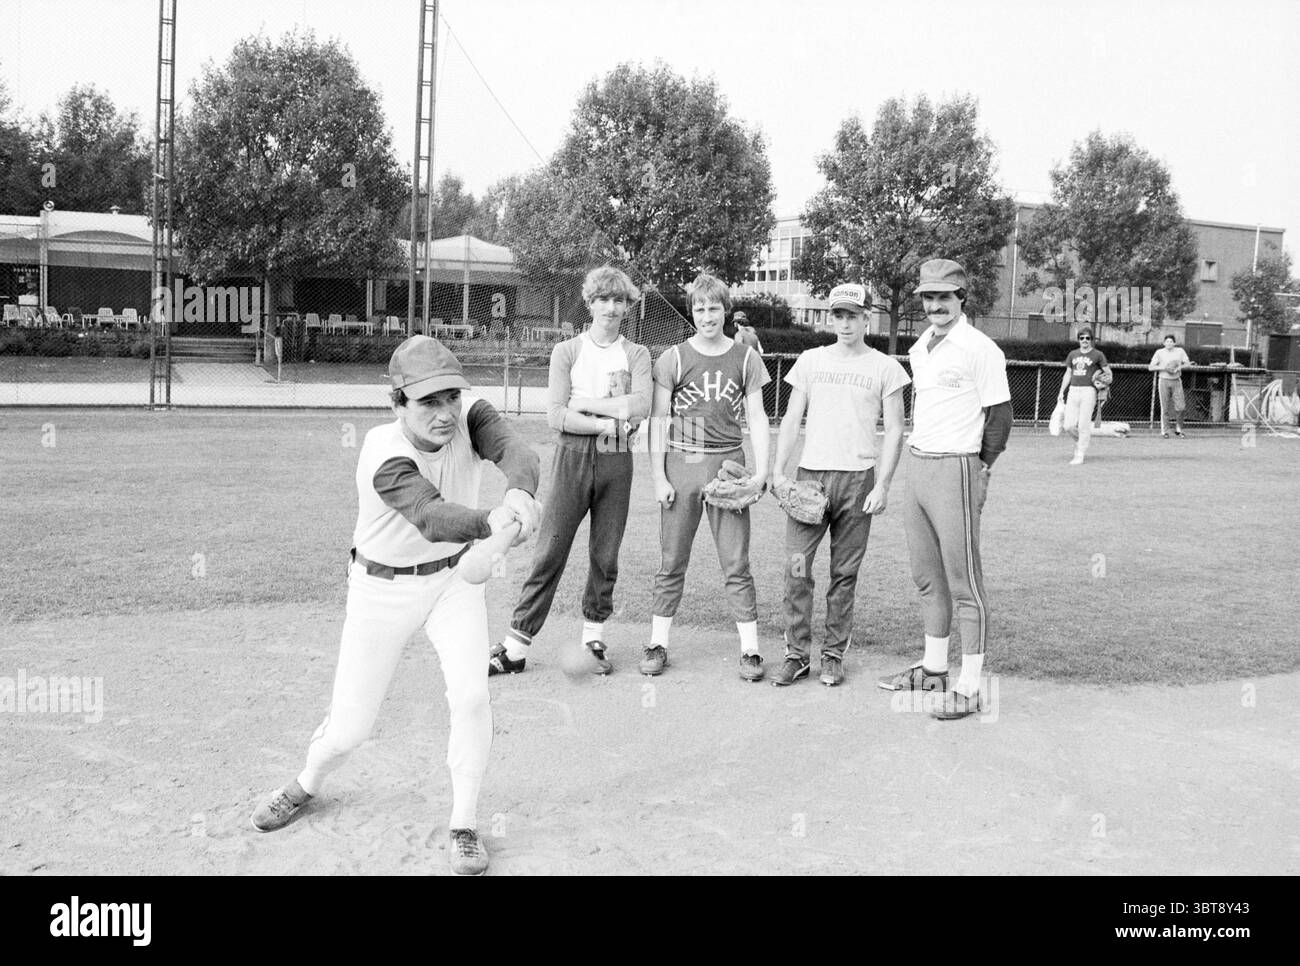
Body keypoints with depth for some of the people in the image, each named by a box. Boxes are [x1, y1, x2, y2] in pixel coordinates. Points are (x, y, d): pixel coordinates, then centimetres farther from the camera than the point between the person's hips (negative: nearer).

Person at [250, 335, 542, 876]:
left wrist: (520, 494, -61)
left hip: (455, 576, 3)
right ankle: (307, 785, 39)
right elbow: (432, 517, -49)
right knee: (350, 724, 4)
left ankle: (463, 826, 3)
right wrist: (491, 524, -70)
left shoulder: (469, 415, -19)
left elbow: (516, 452, -37)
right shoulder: (384, 457, -32)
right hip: (383, 589, -2)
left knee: (470, 695, -15)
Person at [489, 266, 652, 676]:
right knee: (550, 552, -3)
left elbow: (640, 407, -10)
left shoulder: (636, 355, 7)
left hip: (616, 461, 1)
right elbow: (556, 416, -5)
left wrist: (584, 403, -10)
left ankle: (594, 637, 22)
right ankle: (515, 646, 2)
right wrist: (608, 423, -13)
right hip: (572, 457, -1)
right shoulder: (567, 352, 5)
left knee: (606, 554, 8)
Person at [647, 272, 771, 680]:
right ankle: (658, 644, 15)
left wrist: (761, 470, -3)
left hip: (728, 464, 0)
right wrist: (658, 476, -3)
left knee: (736, 564, 1)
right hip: (681, 464, 0)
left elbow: (757, 418, 7)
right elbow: (658, 420, 3)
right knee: (671, 563, 6)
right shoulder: (674, 358, 3)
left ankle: (750, 650, 7)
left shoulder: (745, 358, 5)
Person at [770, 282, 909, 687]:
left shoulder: (884, 368, 5)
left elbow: (894, 431, 3)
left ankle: (833, 655, 14)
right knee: (796, 566, -5)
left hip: (858, 478, -1)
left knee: (845, 572, 4)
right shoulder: (810, 361, 11)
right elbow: (791, 419, 12)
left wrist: (882, 485, -6)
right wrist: (778, 470, 1)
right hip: (810, 473, 2)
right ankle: (797, 653, 4)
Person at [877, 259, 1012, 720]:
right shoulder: (919, 348, 14)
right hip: (916, 466, 8)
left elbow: (999, 416, -9)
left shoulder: (981, 350, -10)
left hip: (955, 469, -8)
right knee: (927, 576, 15)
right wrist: (916, 452, 15)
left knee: (963, 581, -4)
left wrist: (979, 471, -6)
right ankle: (933, 668, 27)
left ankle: (969, 686, 1)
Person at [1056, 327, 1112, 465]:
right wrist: (1061, 391, 13)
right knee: (1068, 426, -2)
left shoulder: (1097, 355, 2)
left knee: (1083, 425, -7)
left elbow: (1108, 373, 3)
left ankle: (1079, 456, 0)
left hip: (1089, 391, -4)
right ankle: (1080, 439, 29)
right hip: (1073, 391, 4)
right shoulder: (1073, 354, 15)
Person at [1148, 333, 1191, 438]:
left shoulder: (1180, 351, 7)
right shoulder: (1159, 352, 2)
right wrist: (1163, 367, -14)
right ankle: (1164, 432, 5)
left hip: (1176, 381, 1)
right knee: (1165, 408, -1)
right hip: (1164, 381, -1)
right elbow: (1151, 367, -1)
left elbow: (1188, 363, 7)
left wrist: (1180, 367, -11)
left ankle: (1178, 429, 12)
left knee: (1180, 407, -6)